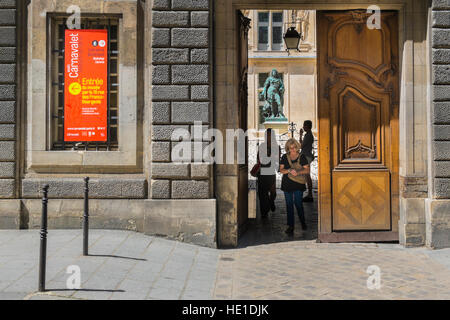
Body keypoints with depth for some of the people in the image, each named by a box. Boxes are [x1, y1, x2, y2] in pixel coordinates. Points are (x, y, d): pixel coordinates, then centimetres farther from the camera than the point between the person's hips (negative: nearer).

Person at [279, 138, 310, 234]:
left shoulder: (302, 157, 2)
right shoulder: (284, 157, 8)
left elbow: (307, 170, -1)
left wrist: (298, 172, -18)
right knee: (289, 205, 4)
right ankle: (290, 226, 11)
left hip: (298, 184, -2)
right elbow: (281, 170, 2)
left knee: (298, 204, -5)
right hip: (287, 184, 2)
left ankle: (303, 222, 19)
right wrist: (289, 170, -15)